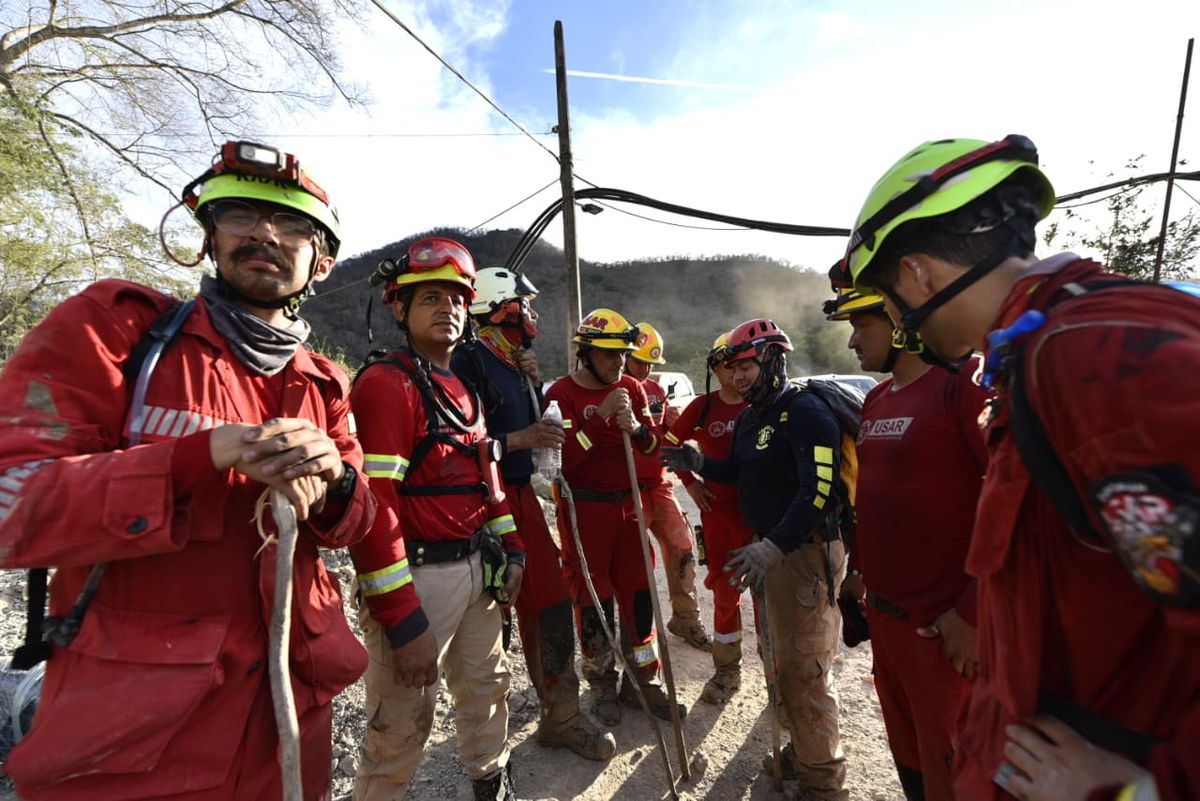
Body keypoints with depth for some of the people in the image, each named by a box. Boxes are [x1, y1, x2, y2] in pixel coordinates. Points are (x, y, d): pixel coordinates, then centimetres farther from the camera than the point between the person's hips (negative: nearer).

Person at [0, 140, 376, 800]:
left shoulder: (322, 384, 4)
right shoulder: (113, 324, -7)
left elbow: (356, 520, 5)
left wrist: (333, 483, -17)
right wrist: (205, 457, -28)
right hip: (130, 712, -4)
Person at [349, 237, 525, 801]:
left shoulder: (463, 390, 12)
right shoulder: (385, 383, -15)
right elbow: (373, 506, -21)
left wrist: (511, 551, 12)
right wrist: (403, 622, -21)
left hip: (478, 572, 9)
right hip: (419, 579, -8)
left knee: (486, 689, 24)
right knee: (402, 732, 6)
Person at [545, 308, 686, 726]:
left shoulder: (632, 389, 5)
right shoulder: (562, 393, -12)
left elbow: (653, 445, 6)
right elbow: (563, 458, -20)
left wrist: (637, 429, -16)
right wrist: (601, 416, -27)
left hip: (627, 504, 5)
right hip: (584, 508, -5)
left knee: (638, 593, 11)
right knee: (593, 599, 7)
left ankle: (642, 679, 31)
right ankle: (603, 686, 28)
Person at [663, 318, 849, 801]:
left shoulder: (807, 413, -17)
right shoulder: (750, 417, 11)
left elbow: (817, 491, -26)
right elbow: (743, 474, 23)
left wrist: (772, 546, -34)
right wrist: (698, 463, 6)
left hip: (807, 549, -9)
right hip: (772, 547, 9)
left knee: (805, 668, -1)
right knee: (784, 658, 20)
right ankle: (801, 752, 39)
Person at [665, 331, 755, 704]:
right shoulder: (703, 406, 1)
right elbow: (671, 442, 11)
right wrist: (690, 482, 5)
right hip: (719, 508, 2)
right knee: (724, 589, 12)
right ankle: (727, 670, 30)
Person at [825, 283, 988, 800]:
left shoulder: (965, 385, -17)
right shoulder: (877, 399, 8)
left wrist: (973, 611, -18)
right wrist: (857, 568, 17)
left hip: (944, 624, -7)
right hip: (882, 608, 7)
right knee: (905, 747, 24)